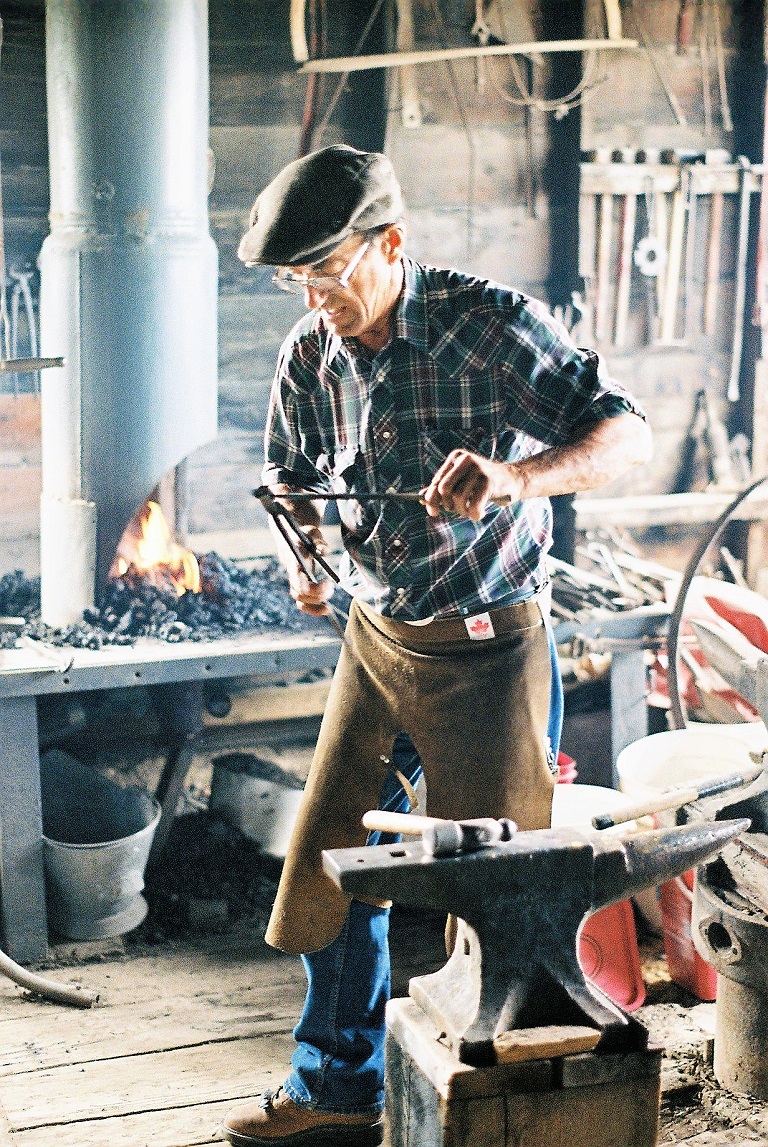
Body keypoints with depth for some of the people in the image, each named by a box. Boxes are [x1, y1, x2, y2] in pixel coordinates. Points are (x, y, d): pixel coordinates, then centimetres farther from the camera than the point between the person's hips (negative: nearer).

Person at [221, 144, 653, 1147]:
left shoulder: (492, 323, -16)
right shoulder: (310, 356, 1)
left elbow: (628, 435, -18)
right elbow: (293, 483, 15)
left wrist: (515, 475, -36)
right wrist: (300, 557, -7)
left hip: (489, 649, -6)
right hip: (376, 639, 6)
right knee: (330, 859, 10)